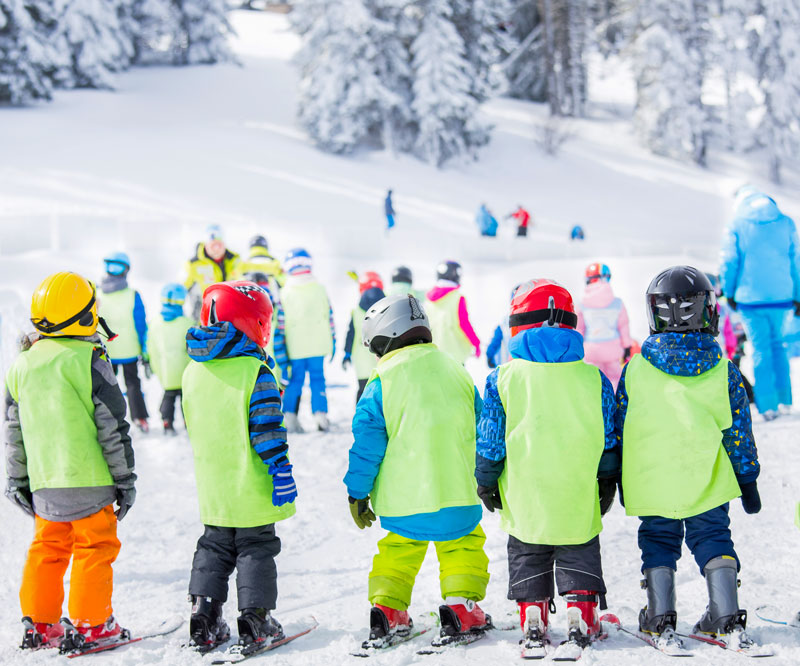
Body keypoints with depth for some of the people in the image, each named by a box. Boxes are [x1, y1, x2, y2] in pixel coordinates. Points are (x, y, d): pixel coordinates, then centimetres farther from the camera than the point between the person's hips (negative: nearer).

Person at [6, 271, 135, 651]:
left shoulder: (22, 365, 7)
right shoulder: (89, 360, -11)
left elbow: (13, 430, 13)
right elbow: (112, 427, -9)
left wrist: (17, 479, 21)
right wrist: (125, 478, -1)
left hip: (44, 483, 6)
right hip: (89, 478, -6)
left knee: (47, 548, 15)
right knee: (95, 548, 4)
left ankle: (39, 623, 17)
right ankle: (90, 625, 5)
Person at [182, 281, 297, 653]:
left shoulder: (193, 371, 5)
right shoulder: (256, 371, -16)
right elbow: (267, 430, -19)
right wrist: (280, 469, -13)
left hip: (212, 487, 5)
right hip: (251, 488, -5)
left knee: (213, 548, 15)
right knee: (256, 549, 5)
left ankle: (203, 619, 10)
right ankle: (255, 621, 4)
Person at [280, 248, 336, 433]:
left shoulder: (284, 293, -5)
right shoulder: (319, 289, 0)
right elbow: (329, 317, 3)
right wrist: (332, 341, 11)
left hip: (295, 348, -1)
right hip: (318, 346, 1)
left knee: (295, 381, 7)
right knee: (317, 379, 8)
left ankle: (290, 417, 3)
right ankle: (320, 414, 3)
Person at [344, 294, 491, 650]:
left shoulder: (382, 381, -7)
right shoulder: (455, 371, 8)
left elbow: (367, 442, -7)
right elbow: (482, 431, 17)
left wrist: (357, 493, 2)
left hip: (403, 499, -2)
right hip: (457, 492, 2)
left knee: (397, 552, 18)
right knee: (463, 546, 18)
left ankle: (386, 609, 9)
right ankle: (461, 607, 7)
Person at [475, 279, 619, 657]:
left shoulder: (503, 377, -5)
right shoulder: (592, 377, -1)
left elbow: (490, 437, -2)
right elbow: (609, 435, 4)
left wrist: (486, 481, 11)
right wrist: (607, 480, 16)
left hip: (525, 495, 0)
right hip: (579, 497, 1)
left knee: (527, 558, 13)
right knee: (579, 556, 13)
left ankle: (533, 624, 12)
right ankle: (580, 619, 8)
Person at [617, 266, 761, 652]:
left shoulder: (636, 369, -4)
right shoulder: (723, 370, -3)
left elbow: (621, 431, 2)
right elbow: (739, 431, 2)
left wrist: (622, 480, 14)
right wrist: (748, 479, 11)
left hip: (653, 482, 0)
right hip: (708, 484, 0)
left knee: (658, 543, 12)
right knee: (713, 539, 10)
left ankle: (661, 620, 7)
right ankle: (729, 619, 2)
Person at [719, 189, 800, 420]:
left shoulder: (736, 225, -3)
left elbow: (728, 262, -4)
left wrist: (729, 293, 10)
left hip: (751, 296, -2)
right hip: (781, 296, 2)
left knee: (761, 349, 4)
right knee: (777, 343, 20)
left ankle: (768, 404, 1)